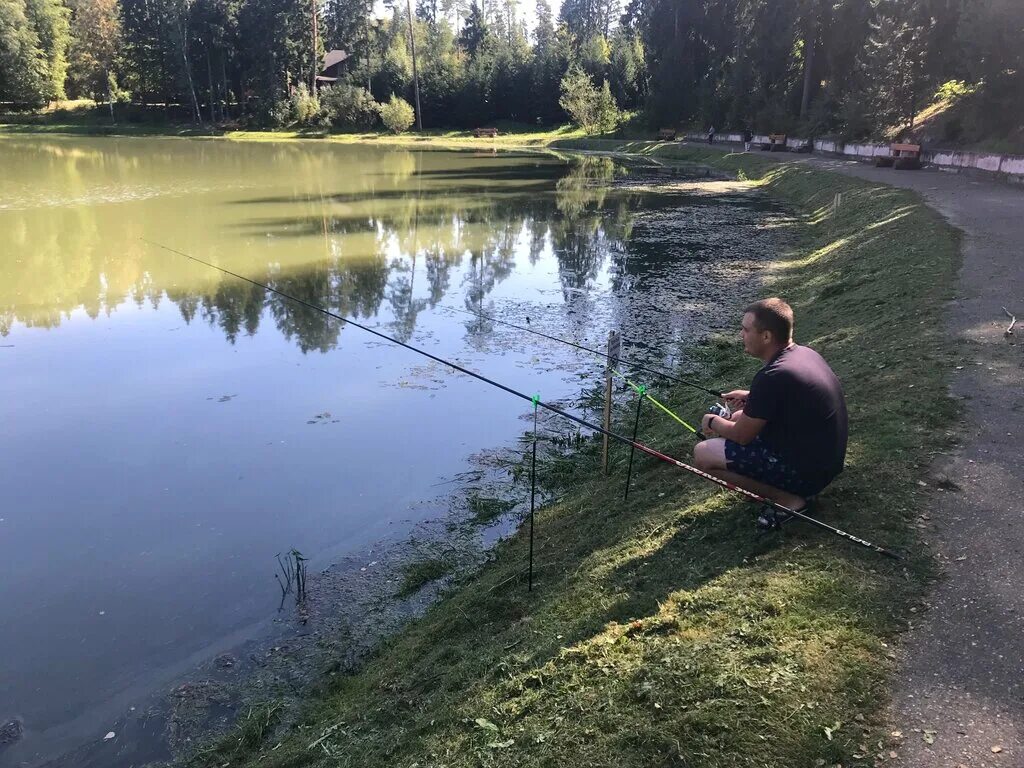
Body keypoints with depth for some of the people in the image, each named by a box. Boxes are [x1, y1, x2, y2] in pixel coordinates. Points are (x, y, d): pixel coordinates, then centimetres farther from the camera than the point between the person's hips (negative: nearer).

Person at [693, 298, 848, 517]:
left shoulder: (772, 377, -26)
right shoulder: (805, 353, 1)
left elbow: (742, 435, -15)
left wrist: (714, 423, 5)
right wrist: (752, 397, 15)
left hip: (805, 470, -9)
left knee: (703, 453, -9)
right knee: (739, 418, 23)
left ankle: (788, 497, -5)